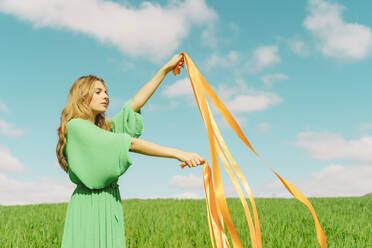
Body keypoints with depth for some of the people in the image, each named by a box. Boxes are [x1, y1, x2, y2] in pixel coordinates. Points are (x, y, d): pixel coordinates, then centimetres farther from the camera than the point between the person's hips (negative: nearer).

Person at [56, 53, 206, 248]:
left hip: (110, 207, 7)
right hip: (89, 205, -7)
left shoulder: (105, 128, 17)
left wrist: (166, 69, 8)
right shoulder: (75, 126, -8)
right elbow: (129, 143, -16)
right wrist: (178, 154, -19)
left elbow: (136, 102, 11)